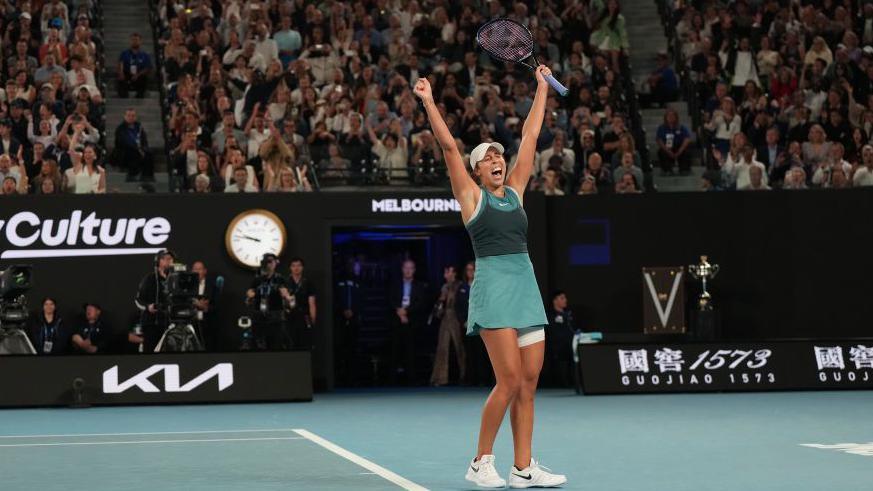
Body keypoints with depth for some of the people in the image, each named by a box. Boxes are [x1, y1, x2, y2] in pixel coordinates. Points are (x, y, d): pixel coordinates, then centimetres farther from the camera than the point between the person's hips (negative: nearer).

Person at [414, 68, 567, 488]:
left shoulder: (515, 191, 16)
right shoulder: (471, 196, 3)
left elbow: (530, 137, 20)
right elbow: (448, 146, -3)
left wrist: (542, 88, 24)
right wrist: (429, 102, -5)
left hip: (527, 285, 6)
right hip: (494, 285, -6)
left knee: (529, 382, 3)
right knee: (509, 381, -11)